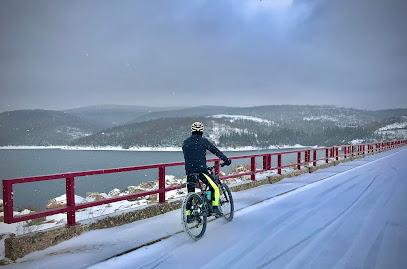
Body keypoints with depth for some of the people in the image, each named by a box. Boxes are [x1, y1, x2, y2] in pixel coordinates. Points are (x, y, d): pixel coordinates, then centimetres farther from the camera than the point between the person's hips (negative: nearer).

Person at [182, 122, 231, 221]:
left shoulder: (186, 142, 14)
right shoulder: (203, 141, 3)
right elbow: (216, 151, 7)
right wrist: (226, 160, 18)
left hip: (189, 171, 4)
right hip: (201, 170, -4)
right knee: (214, 188, 10)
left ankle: (188, 215, 14)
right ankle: (214, 207, 0)